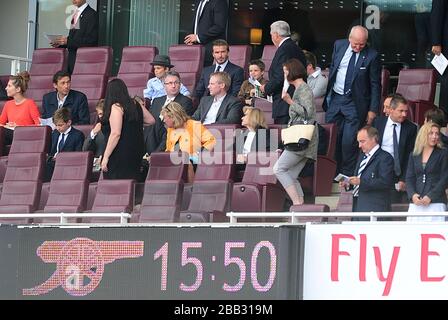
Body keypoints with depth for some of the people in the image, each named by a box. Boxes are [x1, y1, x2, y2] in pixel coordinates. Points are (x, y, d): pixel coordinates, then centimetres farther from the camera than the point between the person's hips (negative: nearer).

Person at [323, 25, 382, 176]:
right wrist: (327, 93, 15)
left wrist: (373, 110, -7)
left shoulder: (371, 56, -10)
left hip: (355, 103, -4)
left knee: (349, 141, -6)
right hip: (335, 99, 4)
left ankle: (348, 176, 6)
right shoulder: (339, 45, 2)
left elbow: (375, 85, -5)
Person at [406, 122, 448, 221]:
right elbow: (409, 178, 11)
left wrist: (430, 196, -11)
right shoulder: (414, 156, 15)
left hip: (436, 203, -3)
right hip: (416, 204, 3)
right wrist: (412, 195, -8)